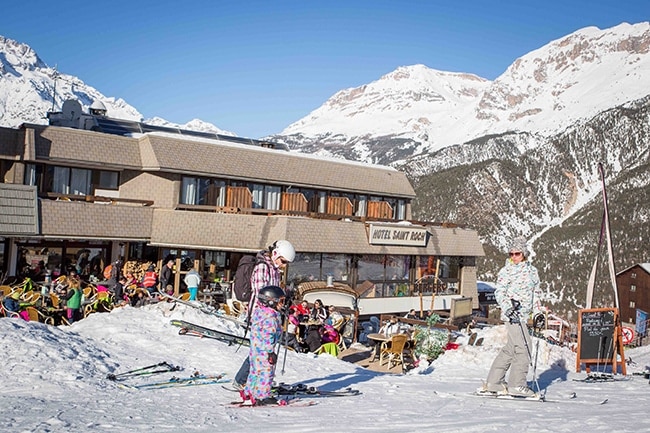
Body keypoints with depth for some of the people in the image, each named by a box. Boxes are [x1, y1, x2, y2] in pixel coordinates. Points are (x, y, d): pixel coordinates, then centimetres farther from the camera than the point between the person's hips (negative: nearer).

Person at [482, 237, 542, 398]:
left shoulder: (532, 270, 15)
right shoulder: (506, 271, -4)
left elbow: (536, 292, 23)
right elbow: (499, 292, -9)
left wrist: (537, 312, 17)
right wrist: (508, 308, -24)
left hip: (523, 314, 7)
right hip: (512, 314, -7)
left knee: (510, 349, 10)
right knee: (523, 348, -11)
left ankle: (493, 382, 17)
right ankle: (517, 385, -5)